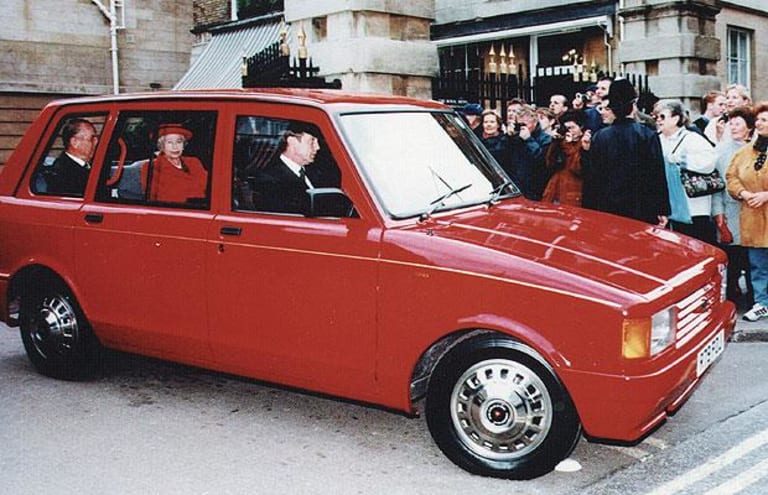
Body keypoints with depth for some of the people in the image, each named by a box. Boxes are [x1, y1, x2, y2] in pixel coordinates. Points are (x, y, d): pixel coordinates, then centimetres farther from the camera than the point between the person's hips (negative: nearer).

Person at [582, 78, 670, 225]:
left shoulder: (599, 137, 1)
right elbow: (658, 175, -4)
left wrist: (589, 210, 10)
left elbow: (591, 178, 3)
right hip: (642, 210, -2)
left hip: (607, 209, 2)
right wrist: (662, 211, 2)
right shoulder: (648, 136, -5)